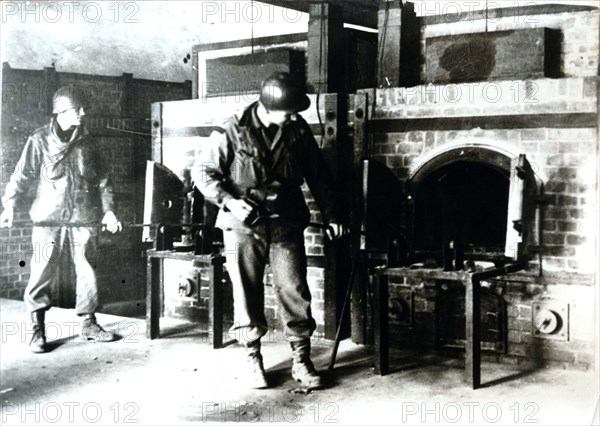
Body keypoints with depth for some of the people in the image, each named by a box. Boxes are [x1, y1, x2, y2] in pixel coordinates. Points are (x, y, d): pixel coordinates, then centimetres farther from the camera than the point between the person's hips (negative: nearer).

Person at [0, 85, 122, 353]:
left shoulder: (87, 143, 11)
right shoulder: (40, 141, 0)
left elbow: (101, 180, 14)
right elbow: (22, 176, -1)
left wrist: (108, 210, 5)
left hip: (83, 220, 4)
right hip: (49, 220, -3)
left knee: (87, 273, 6)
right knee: (43, 274, -4)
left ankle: (88, 324, 18)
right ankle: (38, 330, 6)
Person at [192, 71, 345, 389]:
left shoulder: (298, 130, 0)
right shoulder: (234, 131, -10)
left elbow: (318, 174, 11)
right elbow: (202, 171, -5)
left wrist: (330, 215, 12)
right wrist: (229, 201, -18)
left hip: (285, 223, 2)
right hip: (243, 226, -2)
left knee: (294, 292, 0)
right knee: (247, 295, 4)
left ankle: (301, 361, 11)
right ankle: (253, 359, 20)